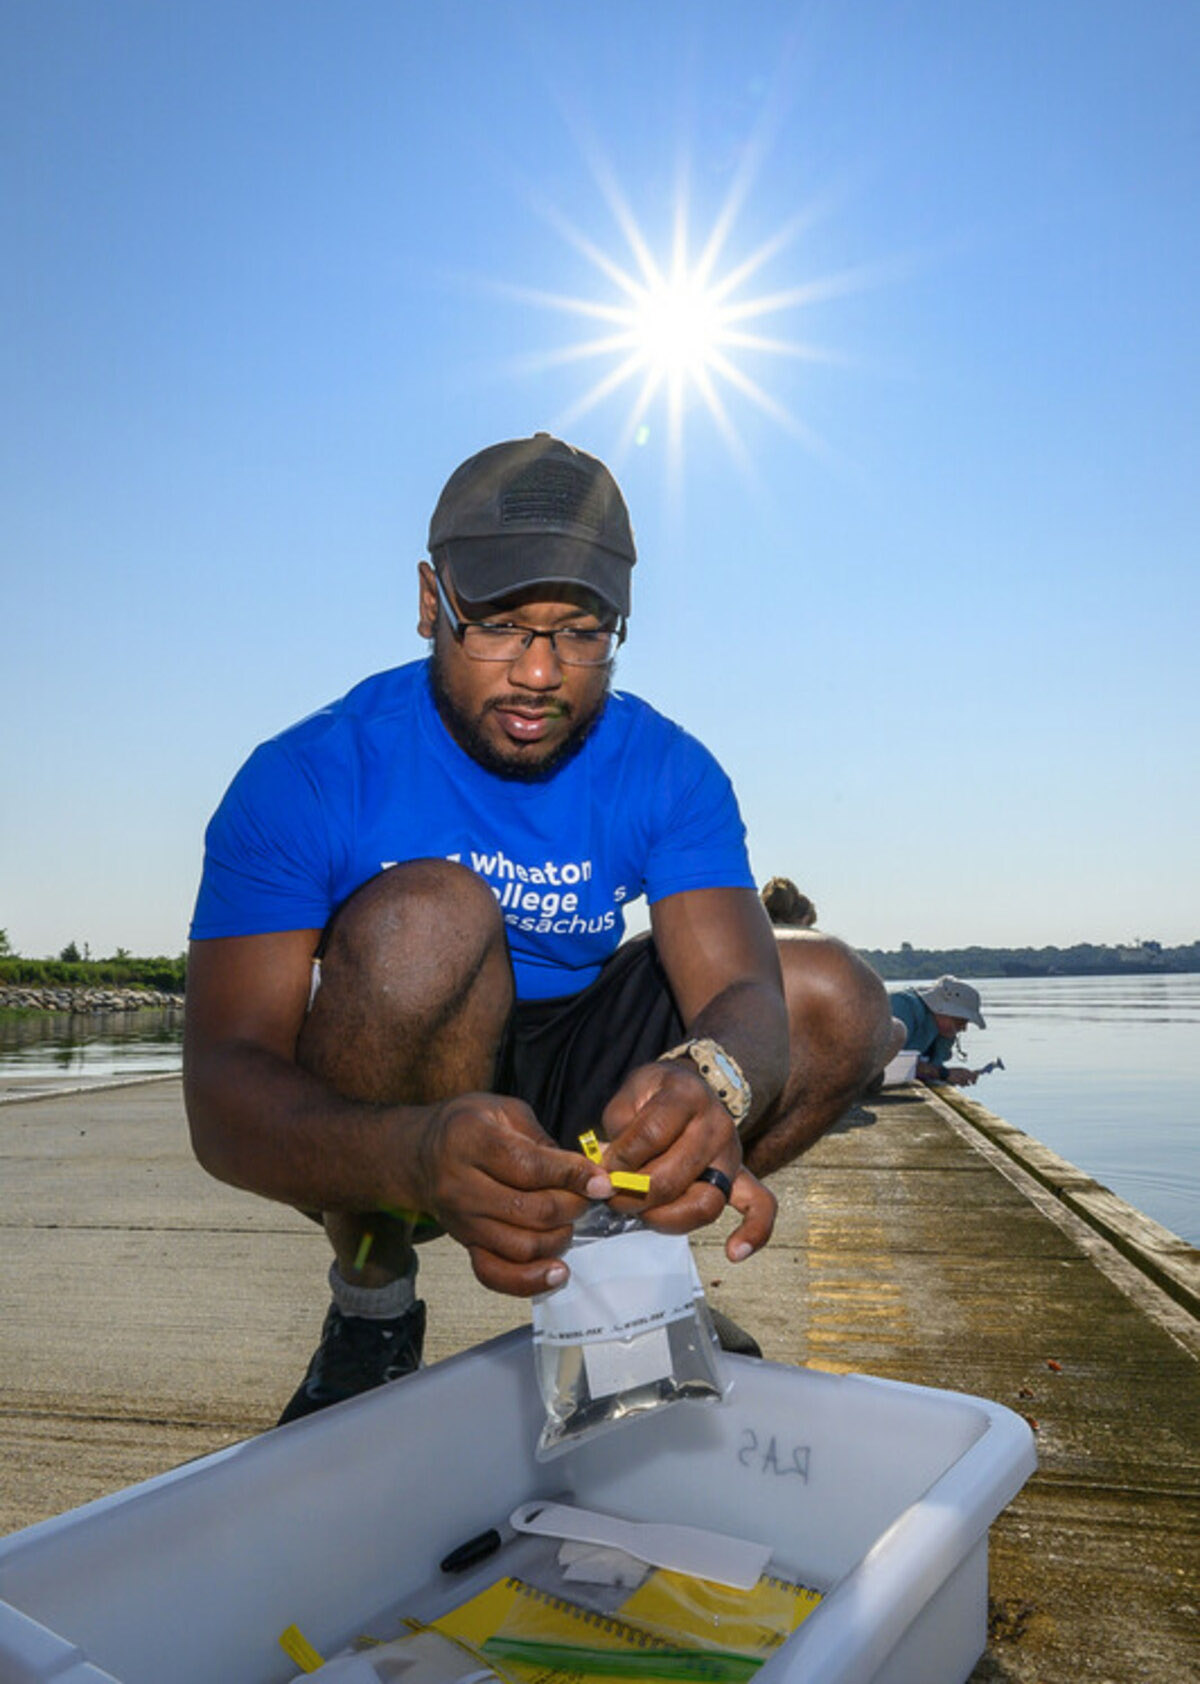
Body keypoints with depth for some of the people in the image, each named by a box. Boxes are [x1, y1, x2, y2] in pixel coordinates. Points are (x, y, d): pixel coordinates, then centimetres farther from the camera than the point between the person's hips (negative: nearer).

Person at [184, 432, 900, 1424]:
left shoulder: (667, 772, -9)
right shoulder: (305, 780, -20)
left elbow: (742, 989, -21)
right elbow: (222, 1090, -28)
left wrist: (711, 1081, -47)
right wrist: (421, 1155, -49)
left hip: (571, 1097, 4)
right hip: (356, 1139, -3)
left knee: (836, 1000, -12)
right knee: (427, 914, -33)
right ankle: (372, 1309, -10)